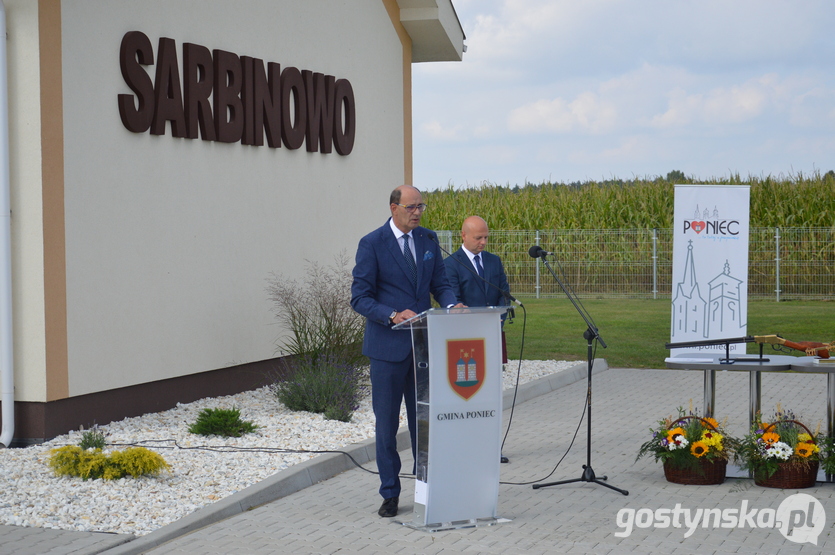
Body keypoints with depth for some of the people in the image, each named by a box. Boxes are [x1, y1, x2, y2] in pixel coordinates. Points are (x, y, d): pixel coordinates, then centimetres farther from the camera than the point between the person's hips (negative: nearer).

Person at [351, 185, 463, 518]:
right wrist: (393, 315, -24)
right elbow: (360, 297, -10)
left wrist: (451, 305, -11)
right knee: (387, 422, 3)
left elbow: (440, 284, 11)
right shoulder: (372, 244, -7)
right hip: (388, 346, -4)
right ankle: (390, 494, 13)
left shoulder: (427, 241, 8)